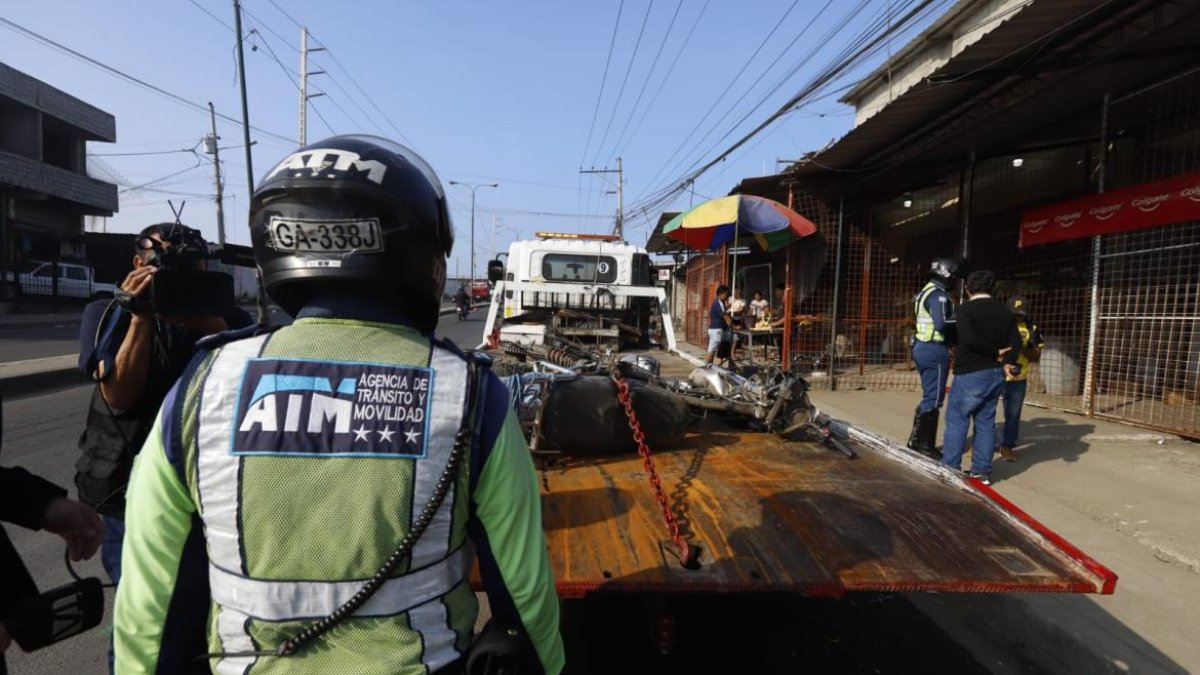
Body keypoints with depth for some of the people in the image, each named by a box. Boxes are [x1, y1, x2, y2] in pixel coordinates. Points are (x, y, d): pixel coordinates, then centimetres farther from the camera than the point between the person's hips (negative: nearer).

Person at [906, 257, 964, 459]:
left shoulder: (926, 291, 16)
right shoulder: (938, 295, -15)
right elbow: (941, 324, -26)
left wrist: (957, 318, 7)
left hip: (922, 347, 10)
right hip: (935, 350, -10)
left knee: (928, 396, 17)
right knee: (933, 399, -2)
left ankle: (916, 440, 22)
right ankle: (926, 446, 4)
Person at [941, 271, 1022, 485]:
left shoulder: (966, 309, -10)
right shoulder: (1005, 311, 10)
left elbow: (969, 339, -22)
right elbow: (1016, 341, 4)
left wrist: (995, 353, -10)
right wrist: (1007, 362, -9)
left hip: (970, 374, -6)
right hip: (996, 374, 7)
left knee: (956, 419, 1)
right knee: (986, 421, 12)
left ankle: (950, 468, 3)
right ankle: (982, 471, 15)